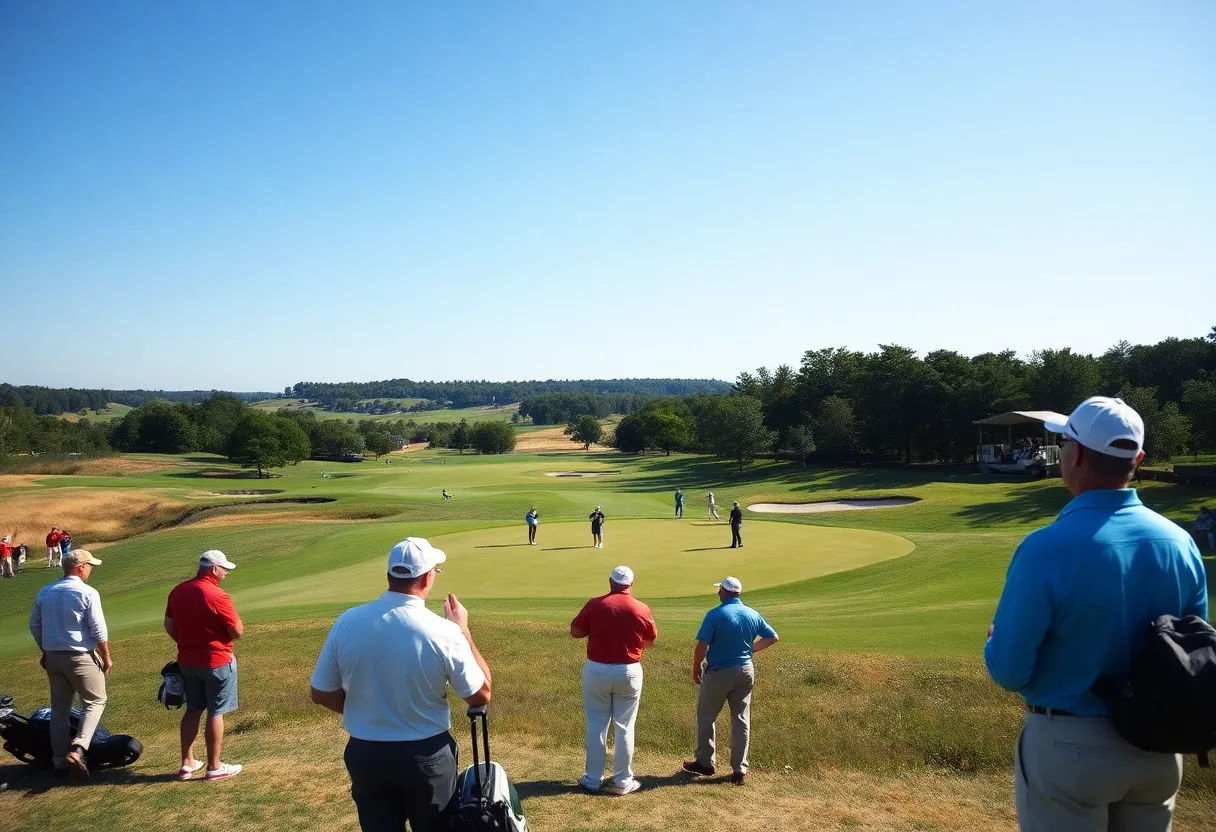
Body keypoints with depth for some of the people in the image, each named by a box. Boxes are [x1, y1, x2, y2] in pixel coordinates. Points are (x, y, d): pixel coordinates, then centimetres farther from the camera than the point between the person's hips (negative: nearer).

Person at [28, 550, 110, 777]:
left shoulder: (44, 592, 5)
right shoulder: (87, 593, -14)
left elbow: (34, 626, 12)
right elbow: (98, 630, -14)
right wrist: (106, 657, -2)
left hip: (53, 657, 6)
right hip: (80, 657, -6)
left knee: (59, 709, 14)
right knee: (95, 701, 5)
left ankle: (59, 761, 19)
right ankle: (78, 748, -12)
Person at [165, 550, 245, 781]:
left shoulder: (178, 591, 1)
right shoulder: (217, 596, -21)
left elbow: (169, 626, 11)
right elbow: (238, 632, -16)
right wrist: (234, 620, 4)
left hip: (187, 661, 7)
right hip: (216, 662, -7)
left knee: (193, 710, 17)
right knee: (215, 713, 3)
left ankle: (187, 763, 23)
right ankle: (215, 767, 11)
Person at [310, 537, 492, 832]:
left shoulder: (347, 622, -12)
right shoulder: (443, 631, -20)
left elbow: (322, 694, 0)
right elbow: (481, 695, -7)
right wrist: (463, 630, 0)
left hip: (366, 755, 2)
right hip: (427, 755, -2)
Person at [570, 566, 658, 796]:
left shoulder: (594, 605, -9)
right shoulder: (641, 609, -7)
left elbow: (575, 631, -1)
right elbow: (650, 641, 6)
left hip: (597, 671, 0)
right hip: (628, 672, 0)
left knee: (596, 725, 11)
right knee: (624, 727, 9)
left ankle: (593, 779, 19)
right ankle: (622, 781, 16)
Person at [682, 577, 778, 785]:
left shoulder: (715, 615, -17)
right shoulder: (753, 614, 0)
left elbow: (701, 646, -18)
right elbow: (772, 637, 9)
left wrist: (696, 668, -3)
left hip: (718, 672, -5)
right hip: (745, 671, 5)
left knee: (706, 717, 13)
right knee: (741, 720, 10)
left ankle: (704, 763, 23)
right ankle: (740, 770, 11)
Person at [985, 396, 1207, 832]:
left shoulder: (1047, 548, -24)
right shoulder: (1181, 542, -6)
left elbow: (1008, 670, -18)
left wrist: (995, 641, 4)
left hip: (1068, 746, -5)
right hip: (1157, 748, 5)